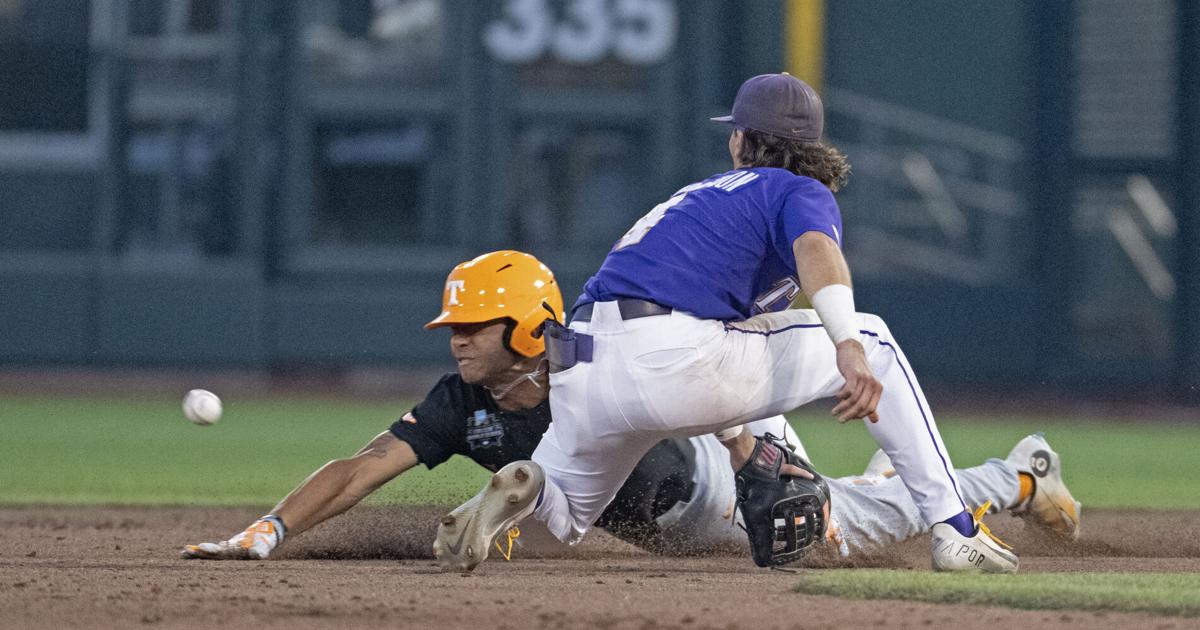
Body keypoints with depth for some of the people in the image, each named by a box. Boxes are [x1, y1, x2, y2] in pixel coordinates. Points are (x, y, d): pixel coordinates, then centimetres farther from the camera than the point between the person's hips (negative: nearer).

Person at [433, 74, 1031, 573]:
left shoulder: (698, 196, 35)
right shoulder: (801, 192, 13)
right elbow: (815, 249, -12)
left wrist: (742, 450, 45)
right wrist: (848, 349, -28)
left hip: (578, 378, 6)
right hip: (672, 357, -6)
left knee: (566, 517, 33)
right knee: (870, 338, 12)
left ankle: (526, 488, -5)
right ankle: (954, 531, 3)